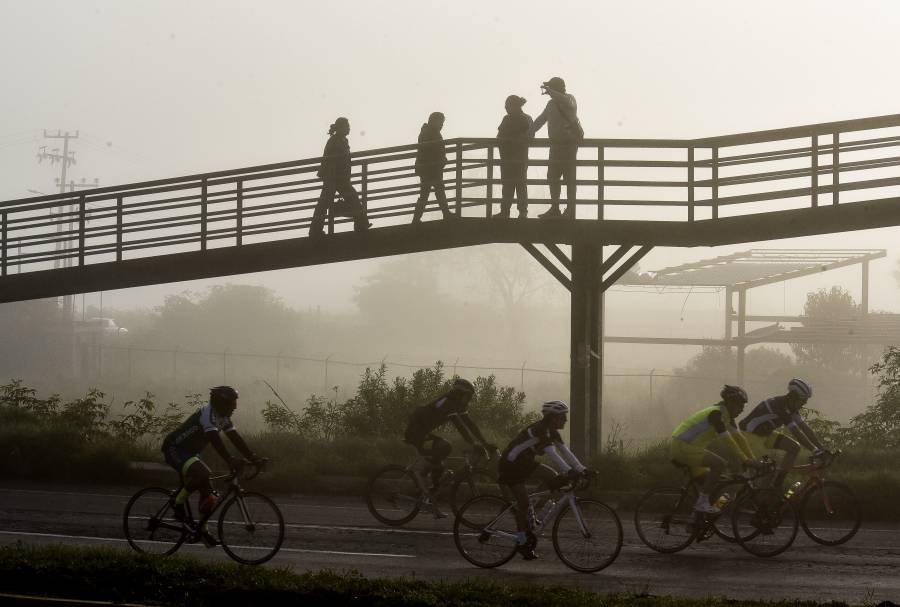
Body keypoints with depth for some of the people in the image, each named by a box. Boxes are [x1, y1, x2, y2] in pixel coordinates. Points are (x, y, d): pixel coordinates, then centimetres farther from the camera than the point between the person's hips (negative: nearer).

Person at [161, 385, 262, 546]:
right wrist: (230, 460, -47)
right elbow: (214, 438, -37)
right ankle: (178, 504, -13)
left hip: (188, 452, 10)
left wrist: (252, 457, -8)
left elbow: (235, 438, 3)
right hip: (174, 449, -10)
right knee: (201, 473, -33)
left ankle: (203, 530, 7)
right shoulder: (208, 413, -24)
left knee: (207, 487, 0)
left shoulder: (223, 417, 6)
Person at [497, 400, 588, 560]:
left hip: (525, 463, 9)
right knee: (523, 503, -9)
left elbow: (565, 451, 1)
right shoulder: (540, 430, -27)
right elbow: (552, 453, -37)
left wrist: (582, 469, -8)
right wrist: (569, 471, -45)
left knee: (555, 479, -7)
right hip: (510, 465, -9)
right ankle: (521, 542, 4)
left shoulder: (551, 431, 2)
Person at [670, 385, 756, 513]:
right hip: (682, 446, -11)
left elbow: (739, 438, 12)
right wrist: (745, 460, -24)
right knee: (719, 464, -23)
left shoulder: (727, 416, 11)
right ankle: (702, 502, -19)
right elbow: (728, 441, -24)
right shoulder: (716, 413, -19)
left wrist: (753, 459, 7)